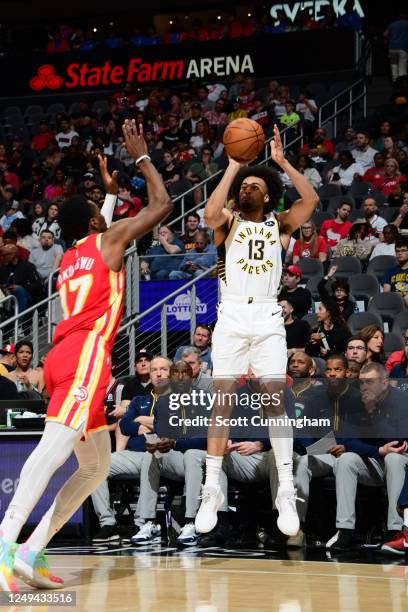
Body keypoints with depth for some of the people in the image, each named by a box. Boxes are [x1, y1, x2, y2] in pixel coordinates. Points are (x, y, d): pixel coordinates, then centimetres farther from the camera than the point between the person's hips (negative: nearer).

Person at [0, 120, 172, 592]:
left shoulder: (70, 257, 29)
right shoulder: (109, 239, 9)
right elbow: (162, 206, 13)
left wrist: (111, 192, 60)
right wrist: (142, 158, 23)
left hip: (64, 356, 9)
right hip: (86, 353, -9)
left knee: (96, 467, 14)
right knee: (54, 446, -26)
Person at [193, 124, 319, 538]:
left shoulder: (279, 225, 13)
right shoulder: (228, 222, 8)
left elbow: (311, 200, -4)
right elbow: (210, 215, -16)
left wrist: (281, 161, -2)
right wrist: (232, 166, -10)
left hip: (268, 318, 1)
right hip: (231, 317, -1)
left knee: (276, 399, -6)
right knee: (222, 399, -5)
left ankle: (287, 495, -4)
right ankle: (211, 493, -1)